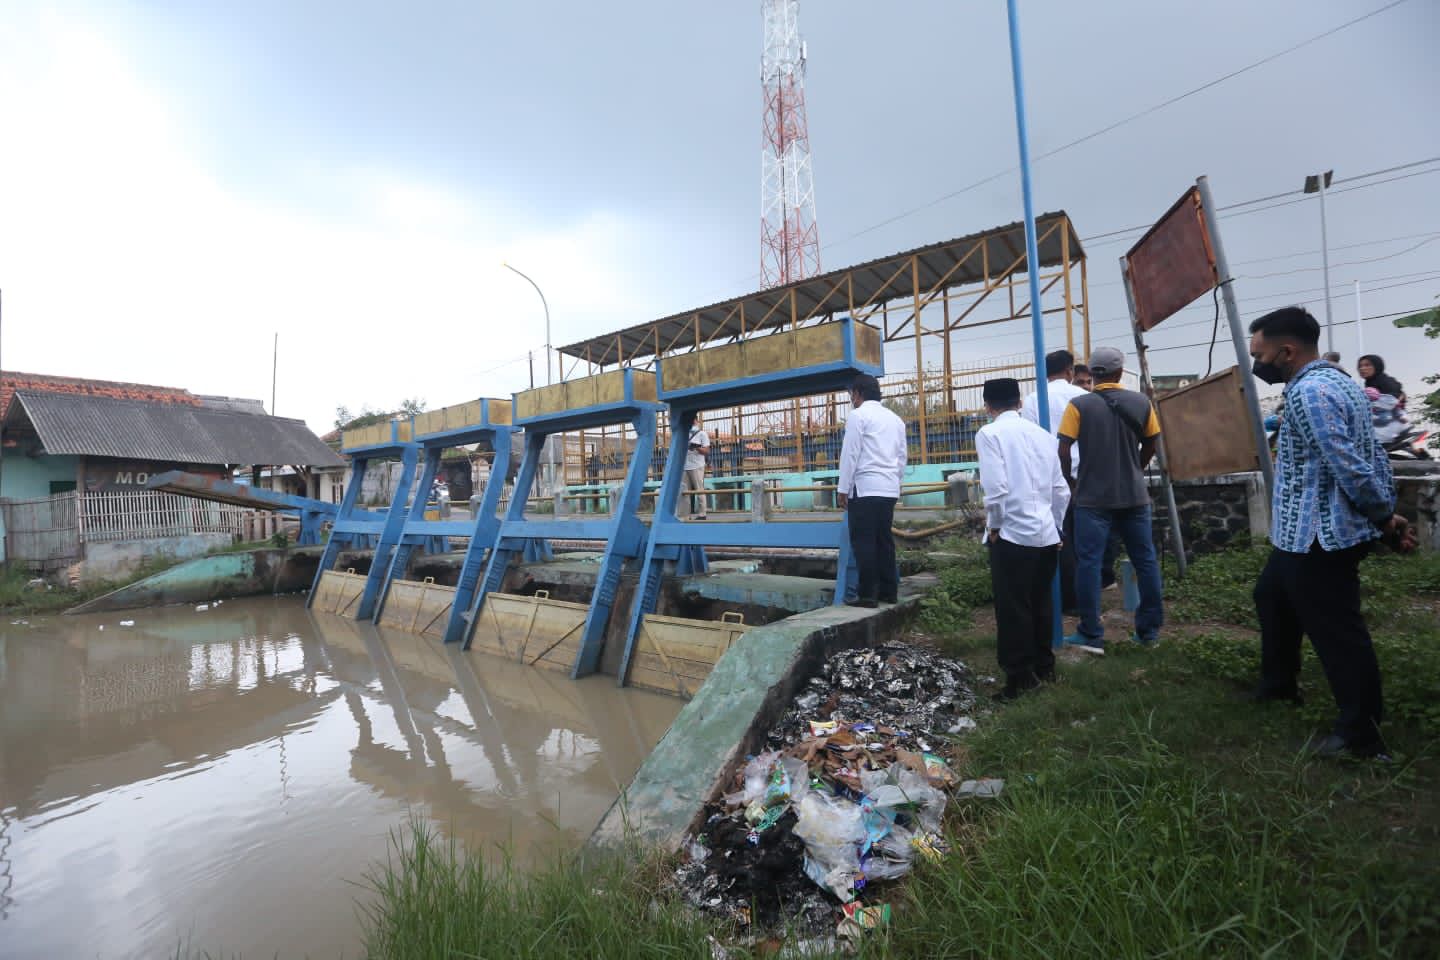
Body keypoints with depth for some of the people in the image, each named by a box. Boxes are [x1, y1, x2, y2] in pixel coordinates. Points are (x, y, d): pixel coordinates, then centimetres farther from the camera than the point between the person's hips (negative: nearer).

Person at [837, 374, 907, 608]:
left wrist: (843, 488, -5)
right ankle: (889, 591, 14)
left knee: (863, 542, -3)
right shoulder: (895, 419, 17)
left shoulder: (858, 415, -3)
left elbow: (850, 454, -8)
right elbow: (902, 457, 17)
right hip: (889, 489, 7)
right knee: (884, 540, 11)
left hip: (864, 488, -7)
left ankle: (867, 594, -3)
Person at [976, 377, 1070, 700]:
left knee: (1013, 609, 3)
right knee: (1041, 603, 19)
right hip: (1046, 534, 7)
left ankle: (1020, 678, 10)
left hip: (1013, 534, -6)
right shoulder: (1042, 433, 11)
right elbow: (1061, 490, 11)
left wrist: (994, 526, -4)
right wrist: (1054, 526, 21)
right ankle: (1043, 666, 33)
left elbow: (995, 487, -17)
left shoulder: (989, 433, -7)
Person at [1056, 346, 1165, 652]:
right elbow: (1150, 446, 12)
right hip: (1134, 495, 4)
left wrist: (1071, 480, 6)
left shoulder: (1079, 405, -8)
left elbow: (1064, 450, -11)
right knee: (1145, 560, 14)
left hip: (1092, 497, -4)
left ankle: (1091, 635, 4)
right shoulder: (1141, 403, 3)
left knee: (1089, 563, 1)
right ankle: (1149, 628, 23)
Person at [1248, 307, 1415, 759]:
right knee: (1271, 596, 25)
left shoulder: (1309, 391, -20)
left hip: (1318, 536, -11)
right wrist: (1387, 515, 12)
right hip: (1309, 532, 11)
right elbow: (1374, 455, 14)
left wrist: (1384, 518, -11)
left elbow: (1350, 468, -24)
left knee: (1337, 632, 0)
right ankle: (1278, 684, 39)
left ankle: (1361, 734, 12)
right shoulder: (1337, 381, 13)